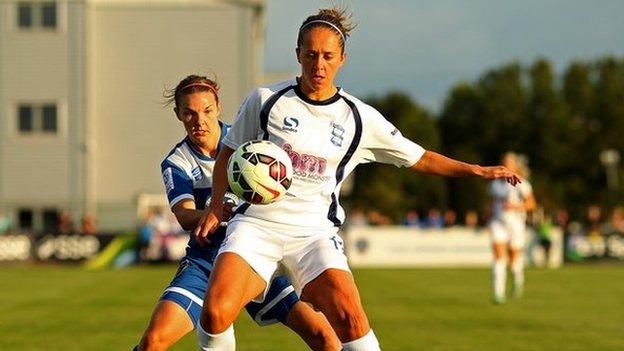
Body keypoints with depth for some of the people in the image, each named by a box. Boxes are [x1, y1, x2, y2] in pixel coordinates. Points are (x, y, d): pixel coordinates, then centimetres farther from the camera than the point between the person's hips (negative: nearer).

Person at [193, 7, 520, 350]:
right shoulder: (265, 100, 0)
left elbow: (418, 158, 13)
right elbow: (229, 153, 15)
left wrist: (476, 170, 6)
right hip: (256, 223, -1)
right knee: (214, 313, -23)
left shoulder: (360, 118, 3)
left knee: (350, 318, -23)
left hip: (314, 231, 1)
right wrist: (216, 206, 6)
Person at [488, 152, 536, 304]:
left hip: (516, 223, -2)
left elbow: (531, 204, -3)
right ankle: (498, 293, -20)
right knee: (499, 257, -15)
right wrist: (493, 214, 12)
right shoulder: (495, 184, 8)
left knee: (514, 259, 6)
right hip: (498, 223, 2)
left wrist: (516, 206, -17)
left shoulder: (521, 184, -4)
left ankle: (518, 278, 42)